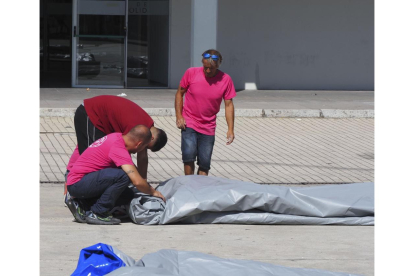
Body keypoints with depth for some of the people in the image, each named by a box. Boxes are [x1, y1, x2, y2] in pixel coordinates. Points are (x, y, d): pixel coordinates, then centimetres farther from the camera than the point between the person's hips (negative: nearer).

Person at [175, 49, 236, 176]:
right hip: (189, 123, -1)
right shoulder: (191, 73, -8)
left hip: (208, 127, 1)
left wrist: (230, 129, -7)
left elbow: (228, 105, -1)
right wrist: (179, 116, -5)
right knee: (189, 155, -19)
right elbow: (179, 94, 4)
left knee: (204, 163, 1)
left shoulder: (225, 80, -7)